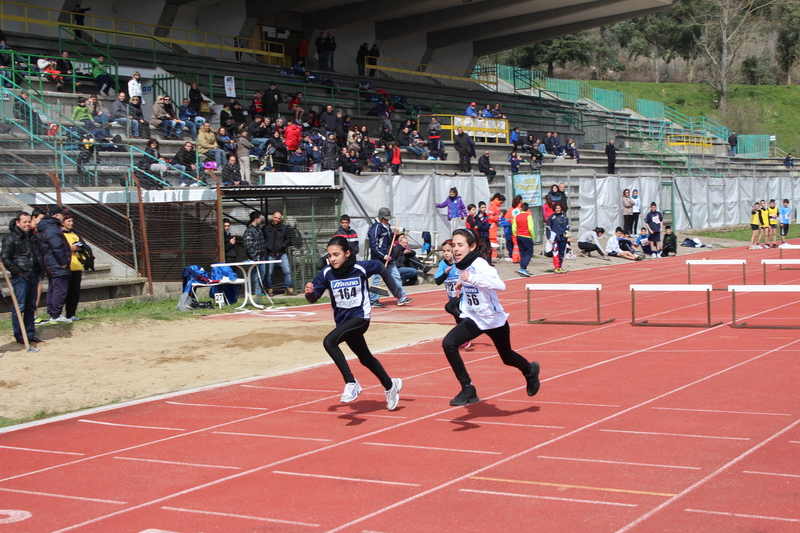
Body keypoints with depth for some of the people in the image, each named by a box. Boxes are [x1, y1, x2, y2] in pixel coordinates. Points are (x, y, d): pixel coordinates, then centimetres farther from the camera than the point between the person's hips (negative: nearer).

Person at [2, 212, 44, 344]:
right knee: (19, 306, -6)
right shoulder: (10, 238, -7)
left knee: (31, 306, 11)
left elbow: (39, 254, 25)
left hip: (33, 276, 7)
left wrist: (40, 271, 12)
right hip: (20, 277, -7)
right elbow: (5, 258, -11)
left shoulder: (33, 237, 15)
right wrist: (17, 271, -13)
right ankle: (18, 335, -1)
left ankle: (30, 333, 17)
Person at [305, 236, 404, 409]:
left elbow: (381, 268, 3)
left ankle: (351, 383, -22)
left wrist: (395, 290, 6)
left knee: (329, 341, -29)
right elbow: (313, 299, -9)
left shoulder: (361, 268, -17)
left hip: (360, 317, -5)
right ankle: (391, 385, 44)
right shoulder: (326, 273, -10)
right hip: (343, 321, 5)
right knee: (365, 359, 21)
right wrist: (309, 292, -32)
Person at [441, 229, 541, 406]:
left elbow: (500, 285, -47)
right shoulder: (460, 266, -6)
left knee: (507, 358, 15)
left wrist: (471, 279, -53)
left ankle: (530, 371, 52)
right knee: (448, 343, -19)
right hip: (474, 319, 5)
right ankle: (468, 390, -10)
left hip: (495, 321, -5)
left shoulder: (480, 266, -27)